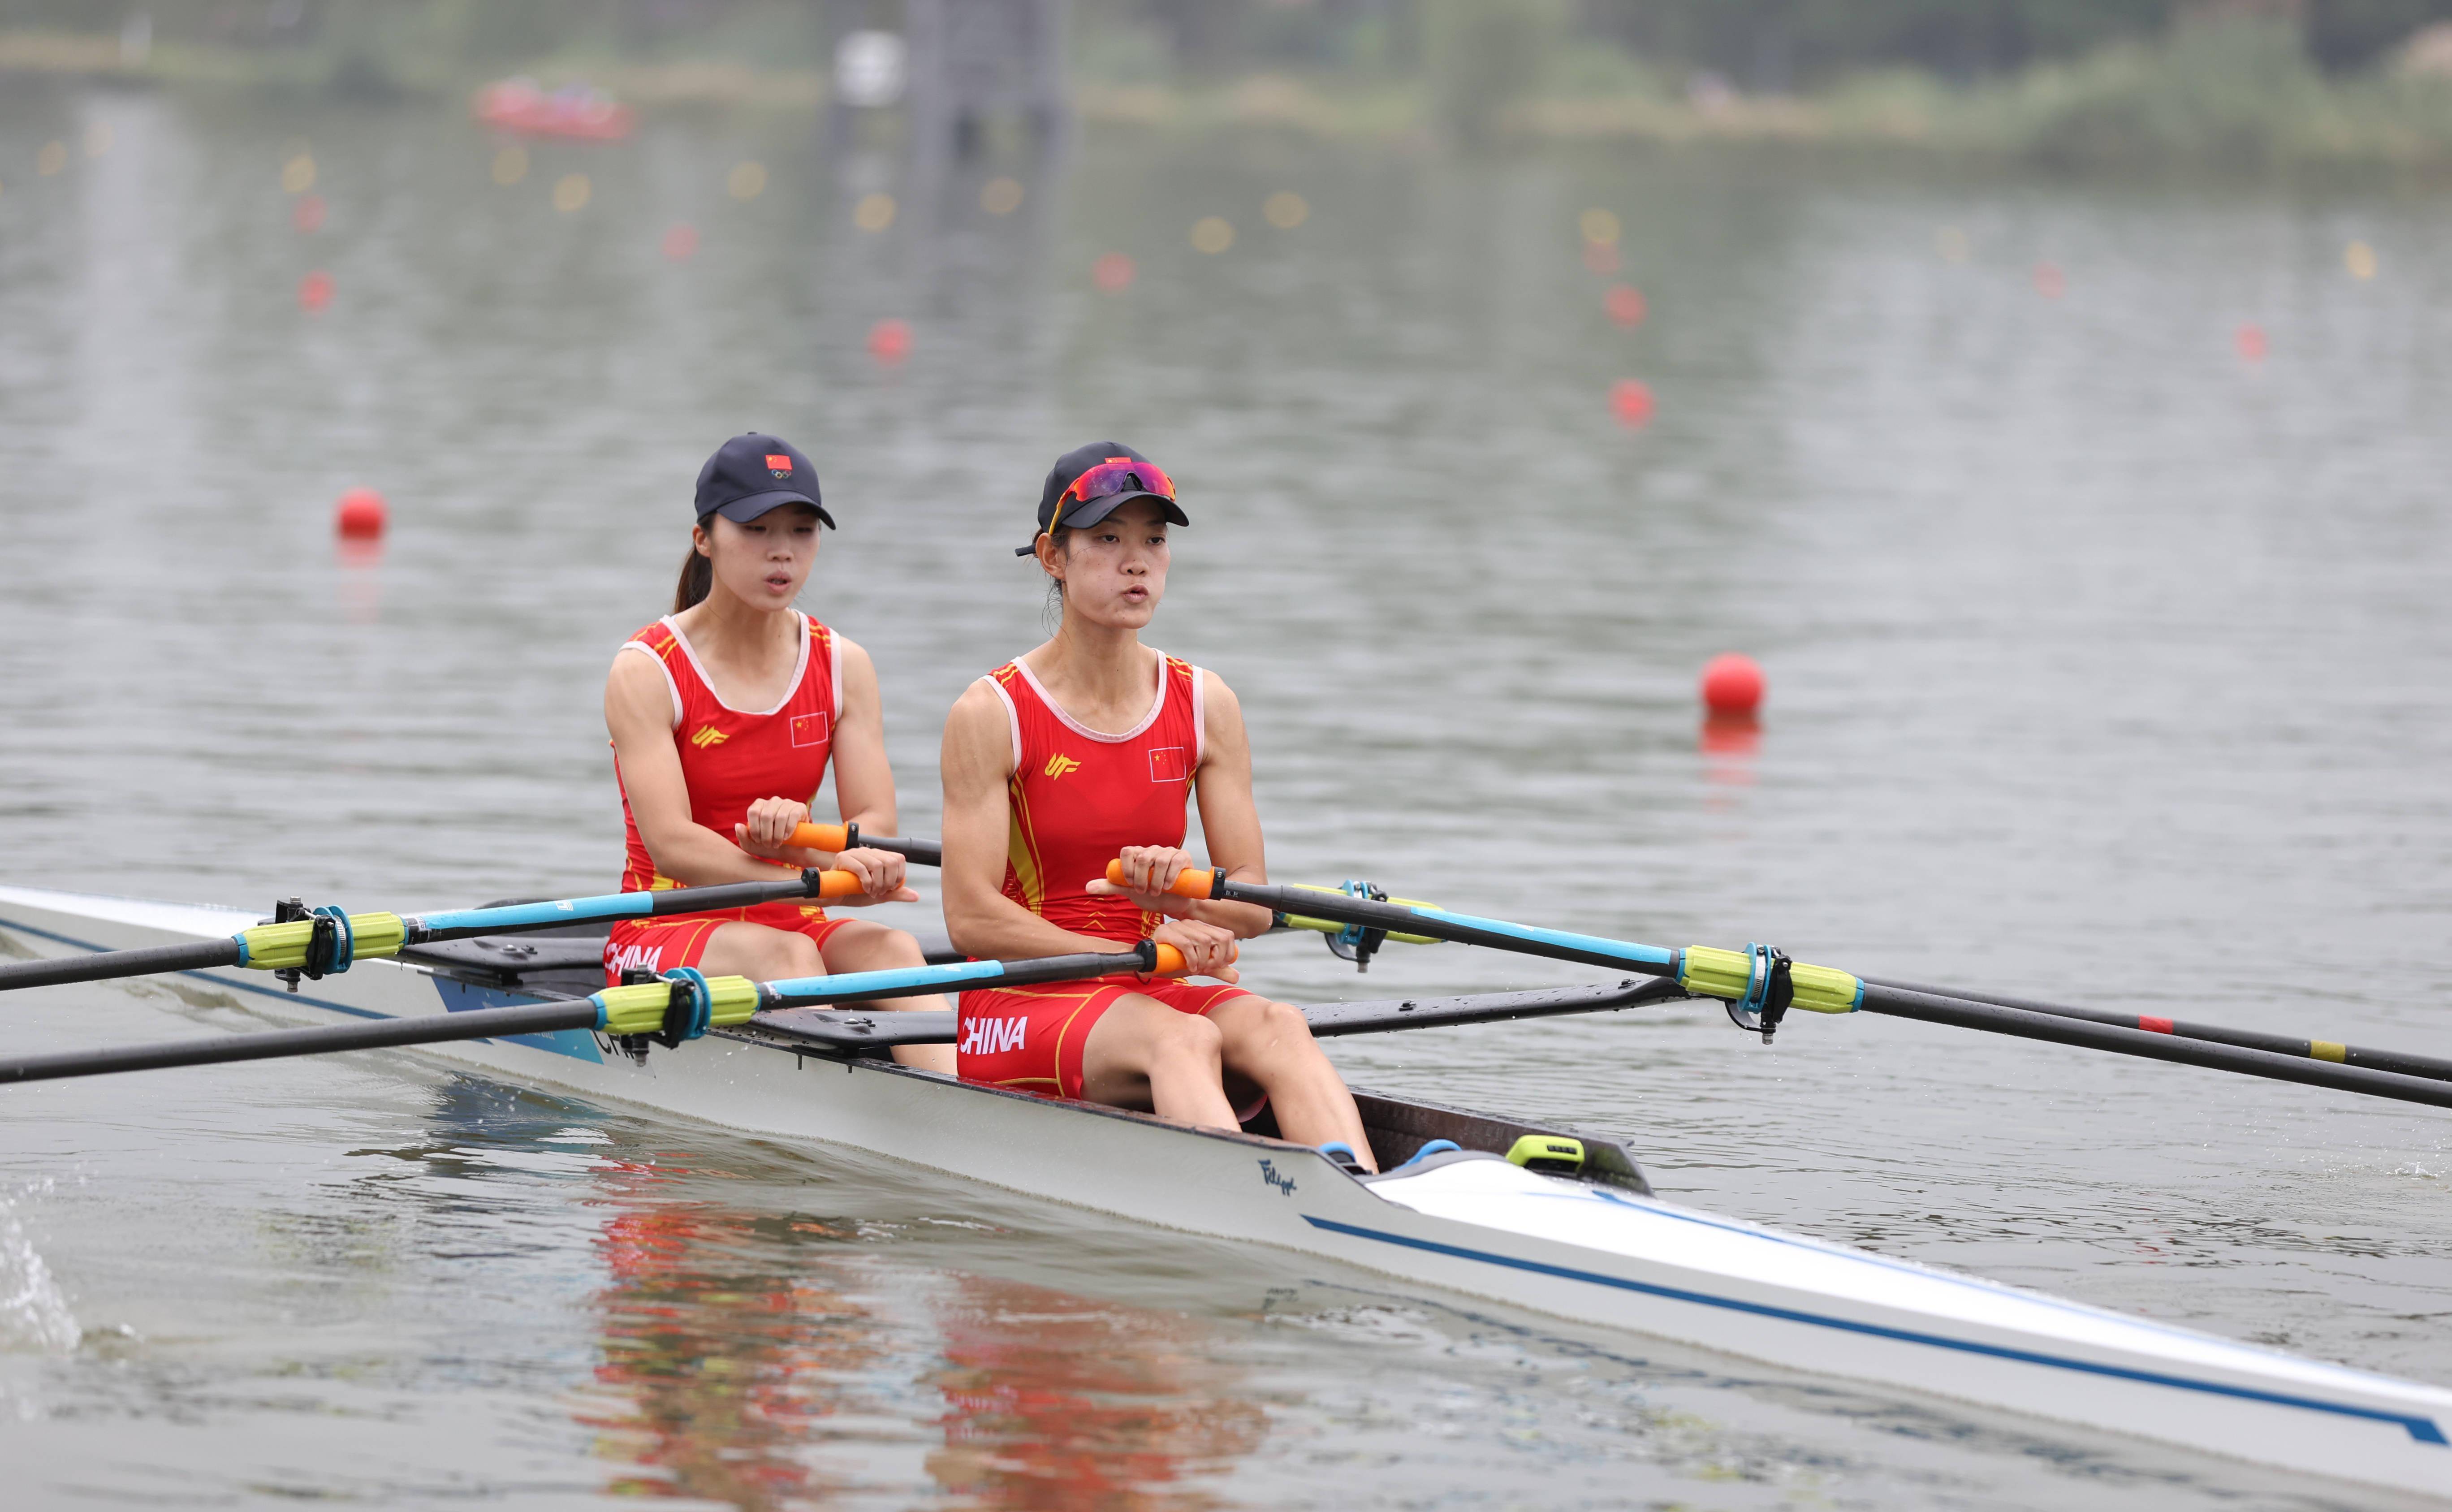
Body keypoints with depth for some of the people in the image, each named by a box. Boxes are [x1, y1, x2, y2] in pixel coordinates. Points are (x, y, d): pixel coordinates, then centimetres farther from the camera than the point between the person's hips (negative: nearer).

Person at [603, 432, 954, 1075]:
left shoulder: (844, 667, 7)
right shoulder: (645, 672, -8)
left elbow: (876, 831, -3)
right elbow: (672, 847, -21)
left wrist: (796, 832, -28)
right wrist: (821, 880, -34)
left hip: (790, 924, 4)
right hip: (665, 929, -4)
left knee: (892, 949, -29)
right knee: (787, 954, -35)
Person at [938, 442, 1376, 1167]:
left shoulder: (1206, 707, 9)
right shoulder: (991, 715, -4)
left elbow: (1254, 908, 6)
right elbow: (972, 918, -11)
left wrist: (1179, 895, -18)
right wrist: (1137, 951, -17)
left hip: (1158, 993, 4)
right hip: (1022, 1005, -4)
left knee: (1276, 1027, -29)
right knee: (1183, 1039, -35)